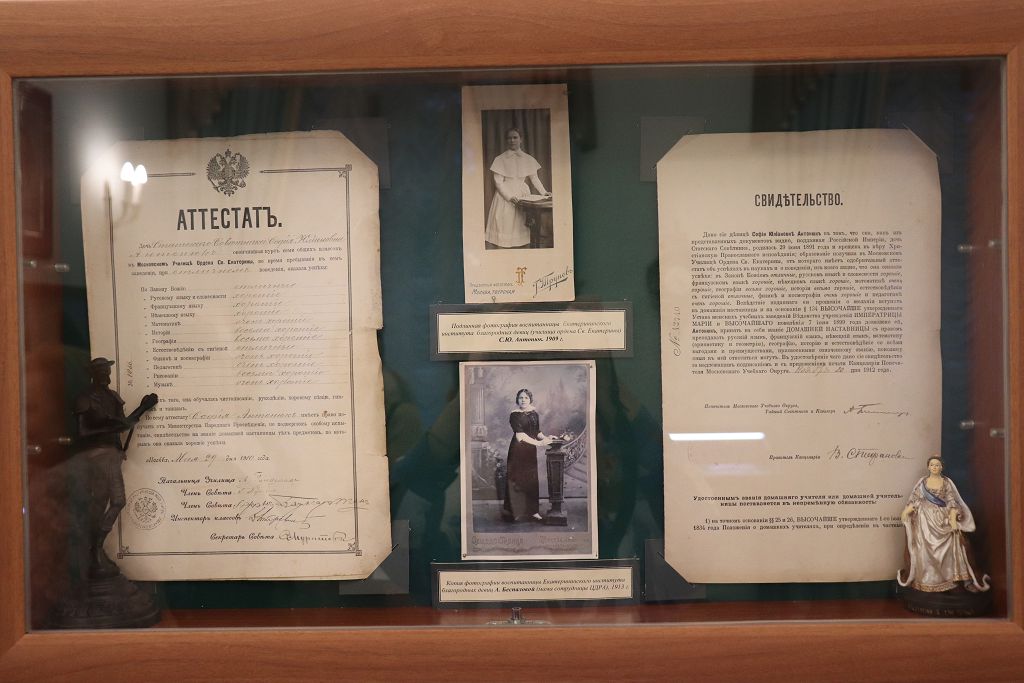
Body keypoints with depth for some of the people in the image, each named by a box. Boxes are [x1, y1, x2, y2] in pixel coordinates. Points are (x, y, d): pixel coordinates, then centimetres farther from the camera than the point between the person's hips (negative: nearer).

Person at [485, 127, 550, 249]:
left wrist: (543, 192, -3)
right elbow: (498, 182, -6)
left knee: (521, 229, -1)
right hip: (504, 197, -2)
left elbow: (534, 178, 11)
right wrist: (509, 196, -18)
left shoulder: (528, 159, 7)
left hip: (522, 196, 3)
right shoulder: (500, 159, -2)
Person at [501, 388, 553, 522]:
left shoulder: (534, 414, 9)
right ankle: (514, 512, 6)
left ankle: (532, 511, 14)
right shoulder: (515, 415, -9)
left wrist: (545, 438, -5)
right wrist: (539, 443, -20)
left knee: (532, 480, 6)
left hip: (531, 451, 5)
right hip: (518, 450, -5)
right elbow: (520, 435, -17)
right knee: (517, 480, -2)